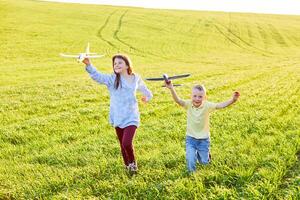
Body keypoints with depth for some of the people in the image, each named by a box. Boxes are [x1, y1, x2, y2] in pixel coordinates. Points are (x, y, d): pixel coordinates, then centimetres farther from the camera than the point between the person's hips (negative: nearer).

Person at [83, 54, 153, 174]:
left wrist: (147, 96, 5)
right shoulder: (112, 79, -4)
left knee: (127, 143, -16)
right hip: (117, 118, 1)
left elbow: (144, 89, 24)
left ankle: (133, 162, 12)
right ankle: (128, 165, 35)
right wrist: (88, 65, -38)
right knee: (123, 144, 12)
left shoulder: (136, 78, 3)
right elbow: (97, 76, -22)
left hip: (131, 117, -1)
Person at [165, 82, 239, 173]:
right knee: (190, 161, -10)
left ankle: (204, 153, 47)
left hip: (204, 139, 0)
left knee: (204, 162, 11)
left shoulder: (207, 106, -16)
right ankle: (192, 173, 22)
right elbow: (178, 100, -30)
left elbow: (220, 105, -27)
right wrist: (171, 89, -48)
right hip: (190, 138, 0)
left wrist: (232, 100, -44)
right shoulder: (188, 104, -15)